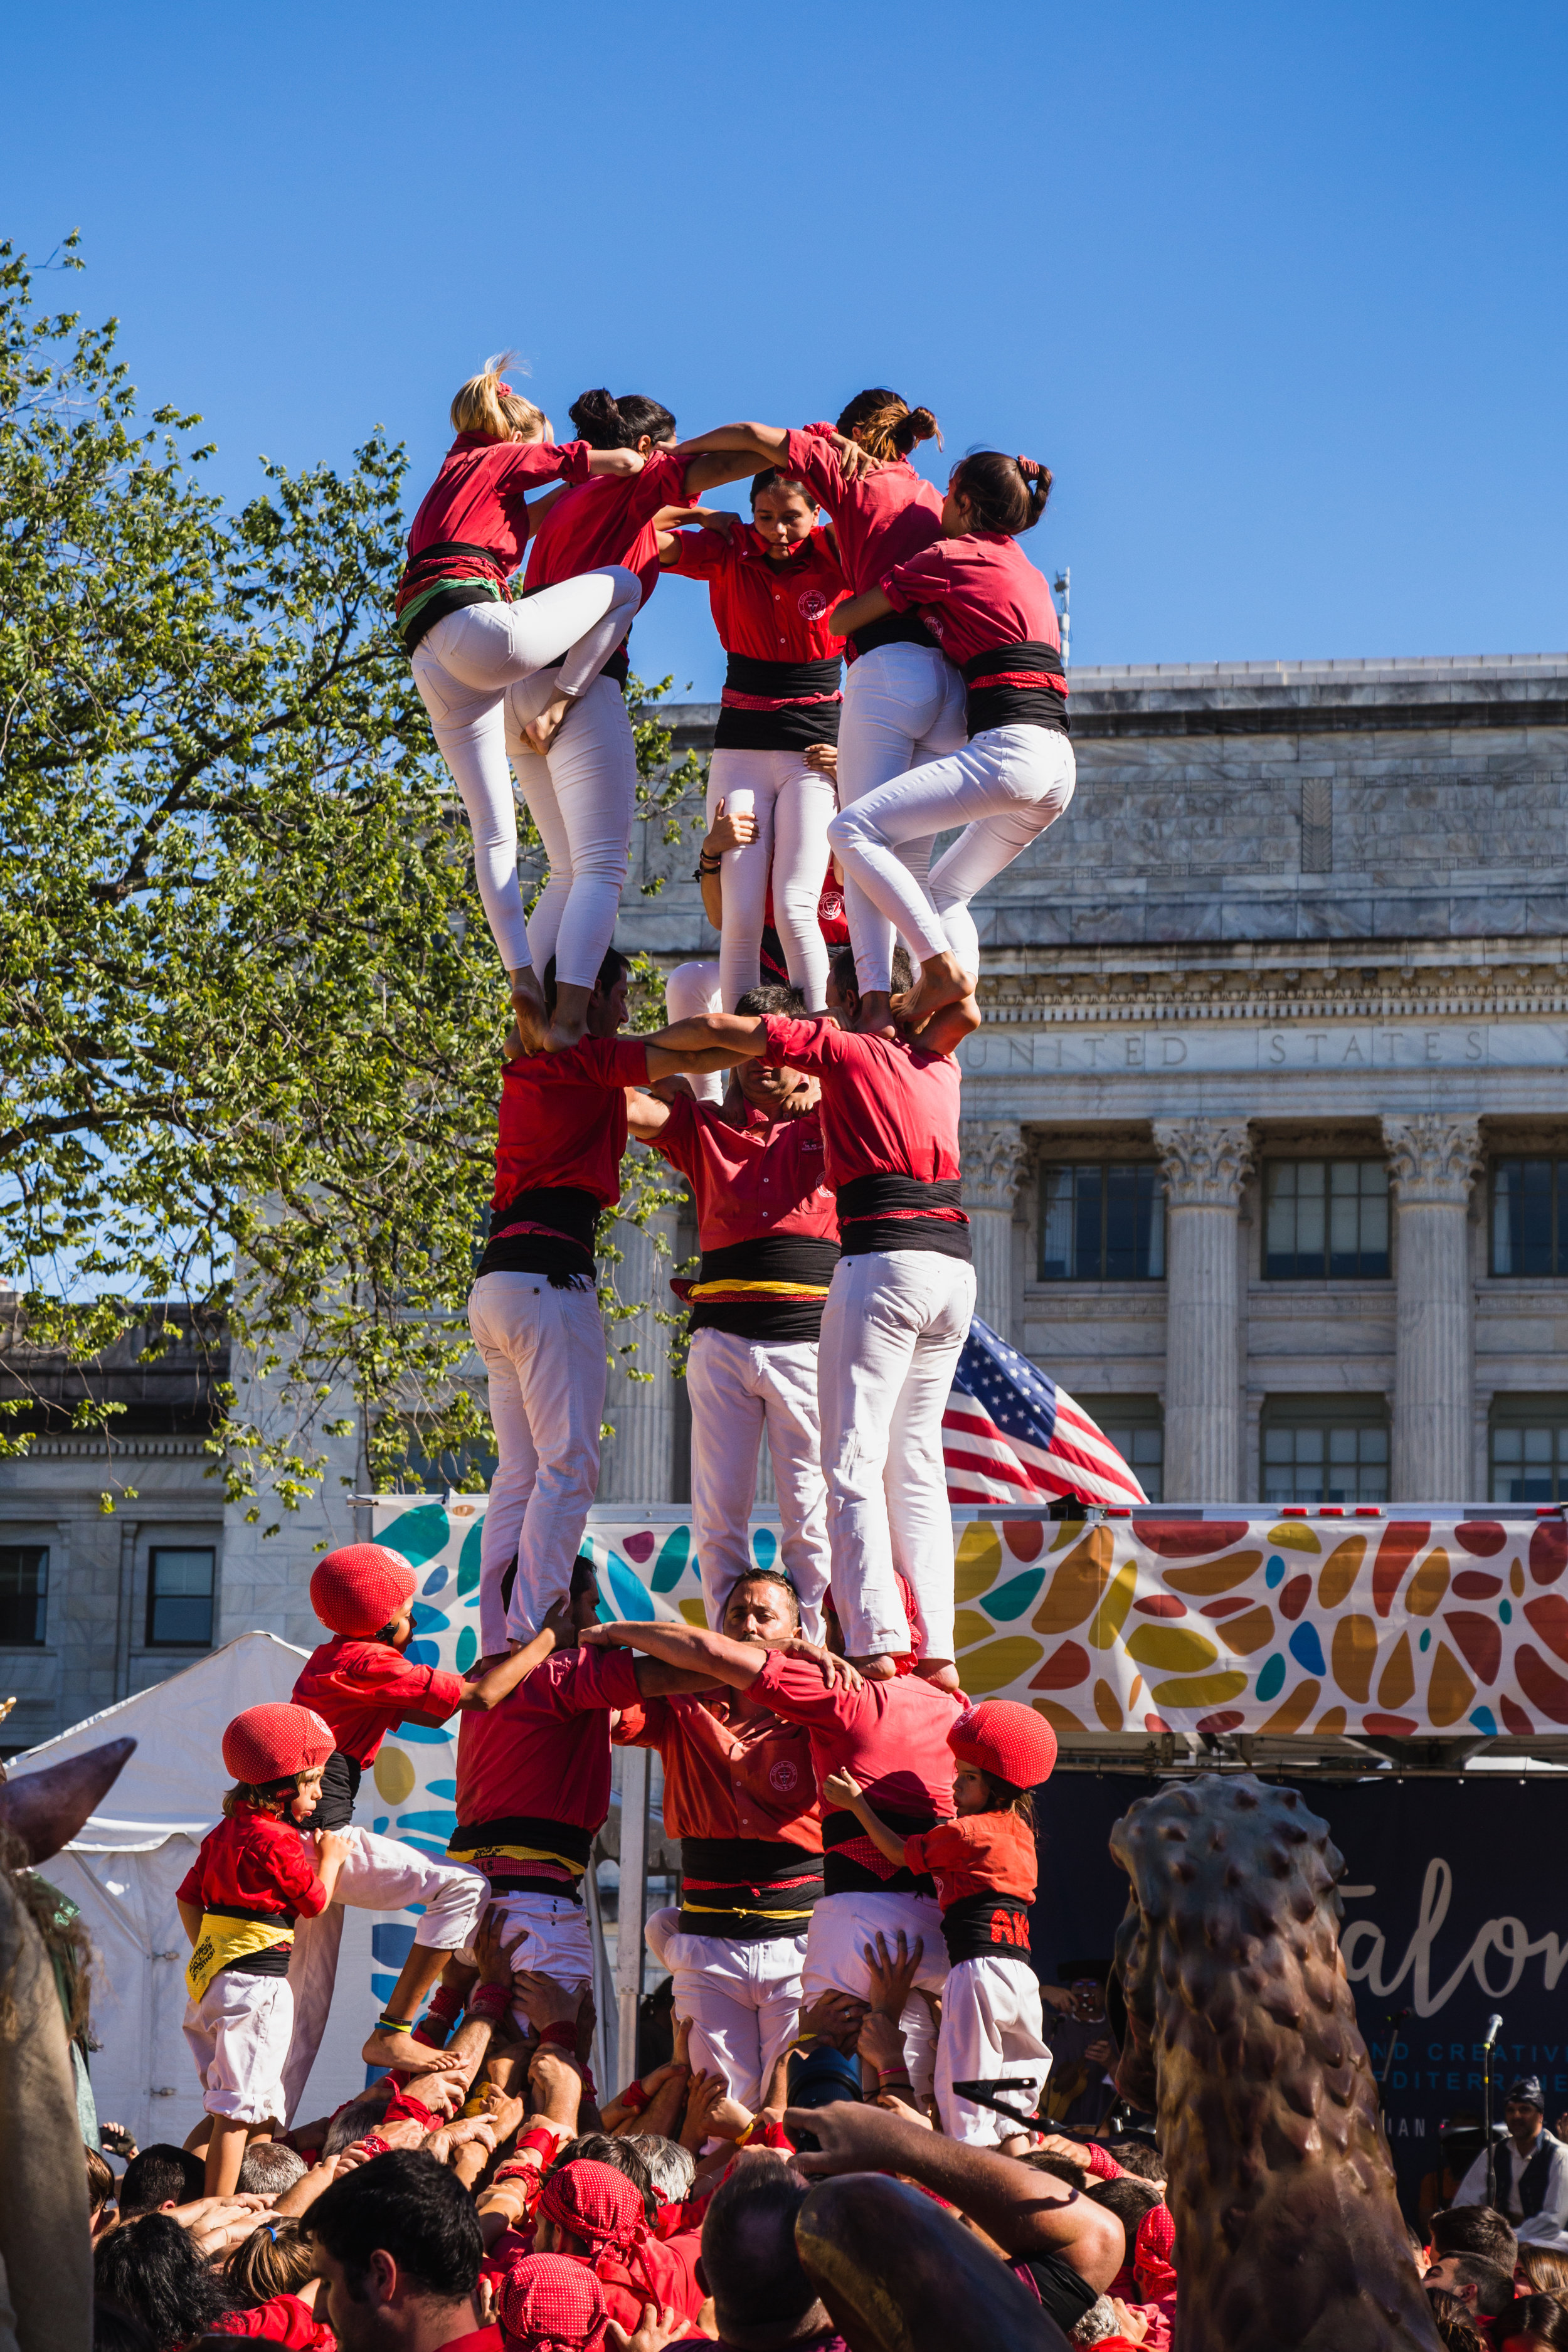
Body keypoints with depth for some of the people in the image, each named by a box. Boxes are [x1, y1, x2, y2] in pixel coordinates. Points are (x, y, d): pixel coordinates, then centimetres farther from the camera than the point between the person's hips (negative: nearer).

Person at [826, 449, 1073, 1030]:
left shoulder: (950, 558, 2)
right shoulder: (1028, 572, 25)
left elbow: (839, 621, 7)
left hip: (1009, 748, -9)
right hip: (1058, 769, 9)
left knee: (853, 829, -11)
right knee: (945, 894, 20)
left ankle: (942, 969, -19)